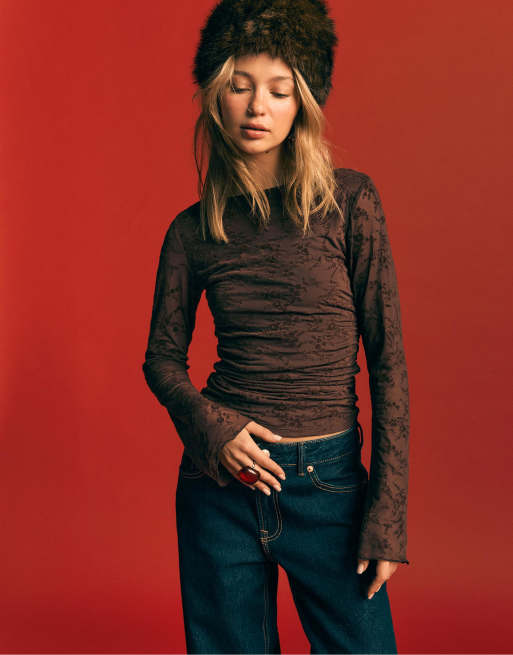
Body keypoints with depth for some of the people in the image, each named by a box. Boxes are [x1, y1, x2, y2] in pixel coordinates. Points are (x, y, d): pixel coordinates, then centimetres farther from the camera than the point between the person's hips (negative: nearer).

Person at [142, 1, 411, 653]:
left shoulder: (349, 201, -4)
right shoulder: (194, 229, 2)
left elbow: (387, 356, -4)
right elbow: (162, 358, 10)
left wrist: (389, 509, -8)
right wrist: (210, 425, -10)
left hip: (328, 482, -1)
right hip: (220, 485, 2)